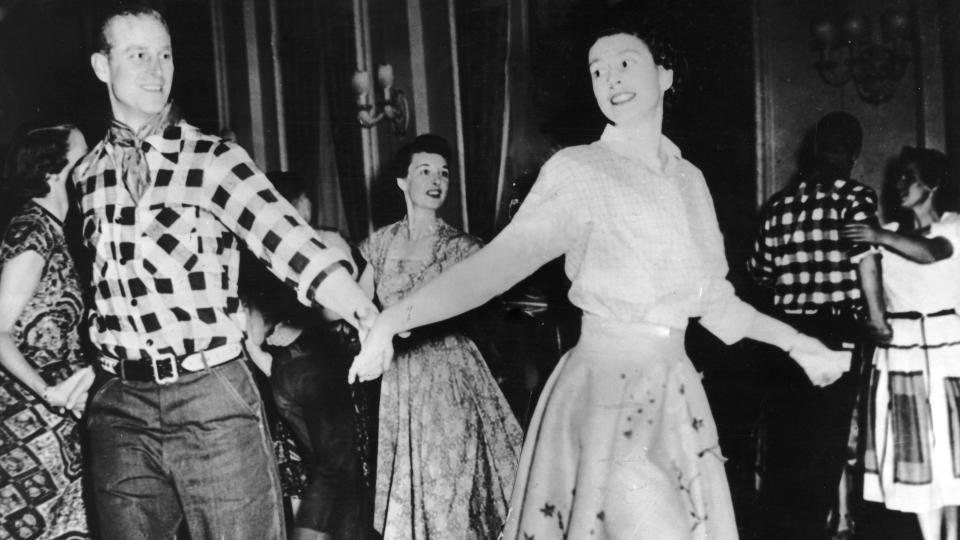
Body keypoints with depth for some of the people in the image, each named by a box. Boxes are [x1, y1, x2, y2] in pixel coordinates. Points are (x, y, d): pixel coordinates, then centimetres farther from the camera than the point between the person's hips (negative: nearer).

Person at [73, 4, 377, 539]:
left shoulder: (212, 157, -6)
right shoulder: (88, 172, 9)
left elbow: (279, 232, -22)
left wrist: (366, 317, -36)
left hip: (213, 398, -4)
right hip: (119, 405, 4)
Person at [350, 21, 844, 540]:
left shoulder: (690, 179, 10)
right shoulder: (579, 171, -7)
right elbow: (499, 261, -18)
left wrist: (794, 341, 22)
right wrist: (393, 317, -31)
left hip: (676, 397, 5)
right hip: (604, 397, -5)